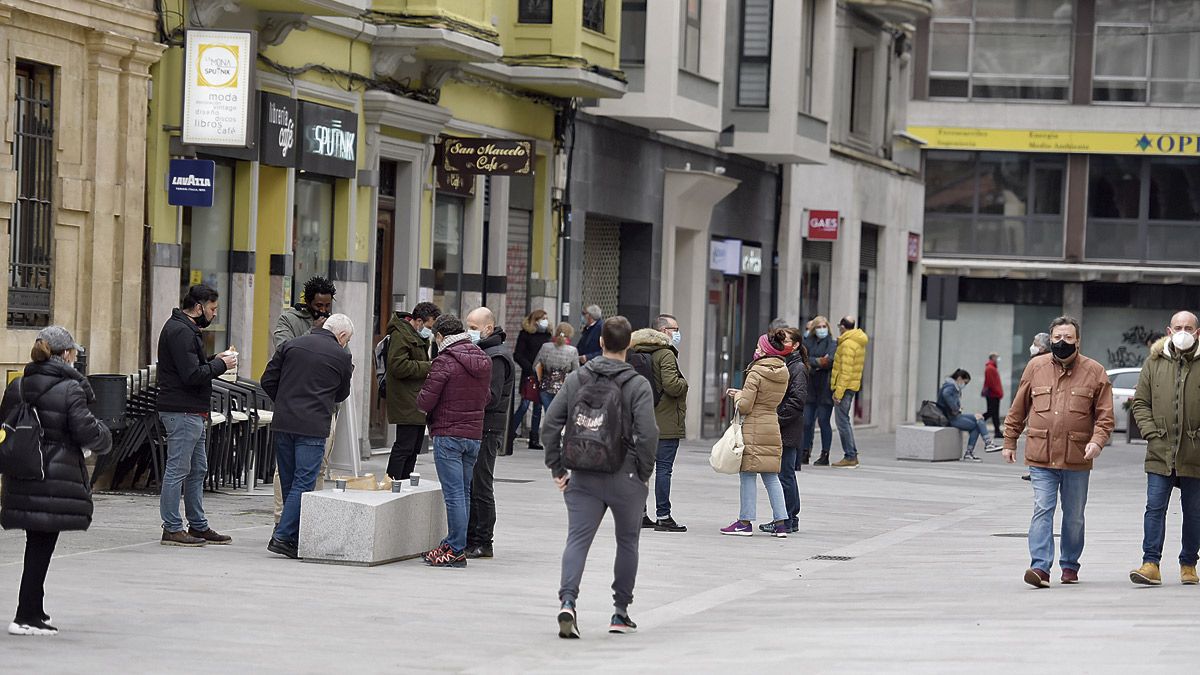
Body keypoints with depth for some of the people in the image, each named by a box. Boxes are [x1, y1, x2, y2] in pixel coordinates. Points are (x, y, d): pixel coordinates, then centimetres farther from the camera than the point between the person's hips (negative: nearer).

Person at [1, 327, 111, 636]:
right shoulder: (70, 389, -10)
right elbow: (86, 431, -13)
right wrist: (105, 439, 7)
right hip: (57, 480, -6)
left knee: (37, 544, 16)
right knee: (42, 546, -3)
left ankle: (34, 609, 23)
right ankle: (26, 617, -4)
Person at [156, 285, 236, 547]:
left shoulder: (185, 329, 18)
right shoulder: (180, 332, -16)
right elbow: (192, 375, -23)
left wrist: (214, 360, 10)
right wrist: (221, 365, -11)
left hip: (192, 412, 11)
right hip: (182, 412, -11)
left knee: (197, 470, 15)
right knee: (177, 470, -6)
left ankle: (198, 525, 21)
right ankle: (172, 529, -4)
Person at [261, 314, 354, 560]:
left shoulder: (291, 345, 9)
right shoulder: (341, 357, -1)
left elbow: (268, 380, 8)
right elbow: (341, 394, 12)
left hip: (283, 423, 5)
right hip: (313, 427, -5)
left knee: (288, 482, 12)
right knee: (303, 483, -3)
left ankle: (294, 537, 16)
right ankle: (283, 536, -12)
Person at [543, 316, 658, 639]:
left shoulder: (576, 379, 4)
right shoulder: (638, 385, -7)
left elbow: (550, 424, 1)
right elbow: (647, 434, -16)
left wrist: (557, 469, 6)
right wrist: (644, 473, -3)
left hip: (583, 478, 2)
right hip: (625, 478, -2)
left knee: (577, 539, -2)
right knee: (627, 542, 15)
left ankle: (567, 601, -25)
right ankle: (620, 612, 20)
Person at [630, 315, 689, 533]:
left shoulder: (637, 354, 11)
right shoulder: (666, 354, -13)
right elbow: (672, 386, -23)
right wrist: (684, 382, -3)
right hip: (665, 424, -8)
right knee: (664, 468, -6)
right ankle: (663, 516, -6)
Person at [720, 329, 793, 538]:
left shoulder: (757, 373, -14)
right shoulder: (783, 374, 8)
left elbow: (744, 405, -15)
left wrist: (737, 395, 6)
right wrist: (741, 393, 17)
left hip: (753, 429, -7)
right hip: (773, 426, 7)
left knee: (748, 475, 0)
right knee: (771, 477, 11)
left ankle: (745, 522, 2)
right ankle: (780, 522, 8)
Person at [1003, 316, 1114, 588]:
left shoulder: (1094, 372, 2)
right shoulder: (1036, 367, 6)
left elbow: (1105, 415, 2)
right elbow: (1018, 409, 14)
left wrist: (1097, 441, -14)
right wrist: (1009, 441, 14)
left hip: (1077, 460, 0)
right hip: (1041, 458, 0)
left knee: (1074, 517, 11)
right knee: (1042, 511, -10)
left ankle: (1070, 565, 26)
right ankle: (1041, 567, -15)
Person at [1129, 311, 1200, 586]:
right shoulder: (1155, 362, 7)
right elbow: (1140, 402, 10)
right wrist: (1151, 433, -2)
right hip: (1160, 452, 1)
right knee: (1155, 507, -5)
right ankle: (1151, 565, -7)